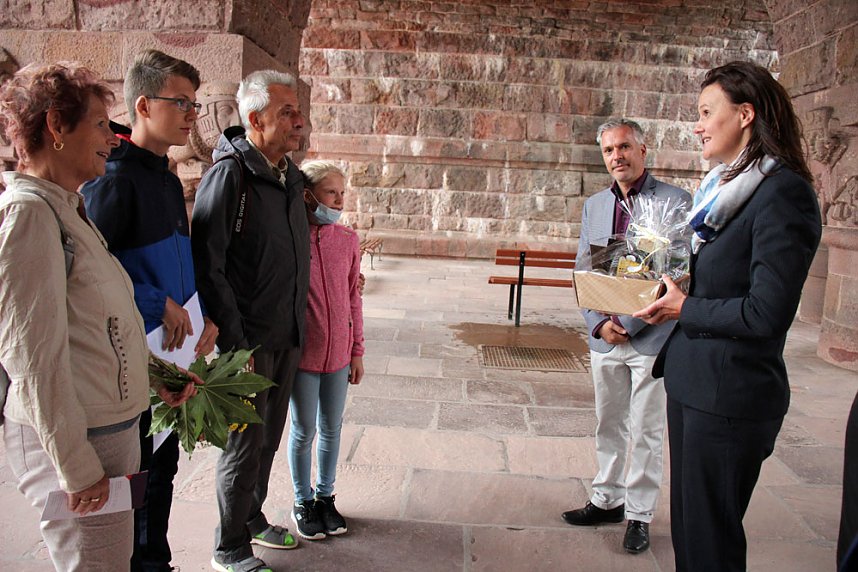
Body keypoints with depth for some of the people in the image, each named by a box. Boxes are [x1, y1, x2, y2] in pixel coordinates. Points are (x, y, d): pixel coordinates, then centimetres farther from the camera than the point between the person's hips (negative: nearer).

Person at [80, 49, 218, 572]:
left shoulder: (168, 180, 11)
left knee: (163, 465, 21)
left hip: (172, 353, 9)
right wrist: (158, 304, -19)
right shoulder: (113, 180, -17)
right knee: (135, 475, 8)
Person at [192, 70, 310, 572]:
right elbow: (209, 267, -18)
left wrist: (299, 326, 16)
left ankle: (253, 519, 40)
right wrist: (235, 343, -18)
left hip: (289, 337, 7)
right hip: (249, 340, -7)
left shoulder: (291, 174, 9)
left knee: (268, 439, 19)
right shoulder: (230, 173, -15)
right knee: (245, 444, 5)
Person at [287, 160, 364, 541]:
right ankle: (302, 502, 32)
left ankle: (325, 496, 35)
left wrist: (357, 351, 8)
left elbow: (353, 298, 7)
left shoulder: (348, 240, 0)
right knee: (304, 431, 11)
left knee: (332, 428, 16)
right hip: (302, 353, -3)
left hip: (339, 352, 4)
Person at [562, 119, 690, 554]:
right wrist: (599, 323, -7)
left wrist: (628, 322, -15)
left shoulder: (675, 201, -6)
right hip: (604, 335, 5)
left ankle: (640, 513, 23)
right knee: (608, 425, 16)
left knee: (646, 431, 7)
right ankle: (607, 499, 32)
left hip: (651, 335, -4)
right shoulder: (594, 206, 9)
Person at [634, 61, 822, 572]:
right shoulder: (725, 188, 13)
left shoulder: (782, 192, -16)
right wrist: (670, 289, 4)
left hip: (730, 395, -9)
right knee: (686, 525, 20)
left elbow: (766, 314, -22)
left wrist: (684, 309, -12)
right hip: (691, 382, 9)